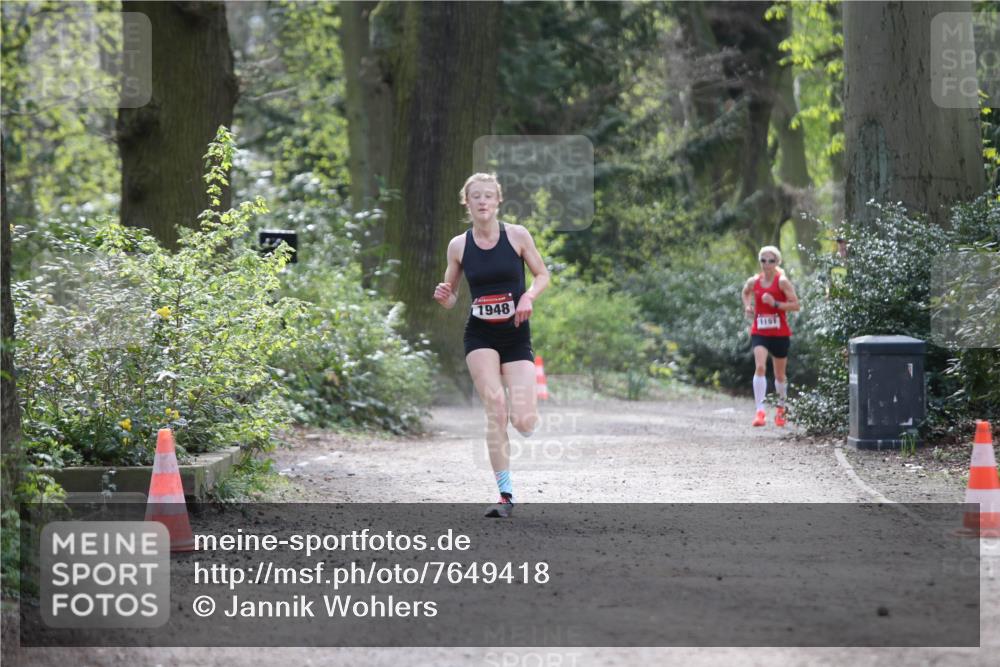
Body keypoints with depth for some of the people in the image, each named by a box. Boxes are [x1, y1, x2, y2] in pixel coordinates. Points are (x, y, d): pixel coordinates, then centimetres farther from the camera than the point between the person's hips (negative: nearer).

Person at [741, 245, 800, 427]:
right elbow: (746, 292, 25)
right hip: (759, 332, 1)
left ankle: (781, 408, 38)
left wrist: (775, 304, -24)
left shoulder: (782, 282, -9)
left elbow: (795, 304, -14)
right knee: (760, 367, -22)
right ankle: (760, 410, -27)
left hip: (780, 333, -1)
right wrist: (747, 306, 6)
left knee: (780, 374, 13)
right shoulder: (753, 282, 1)